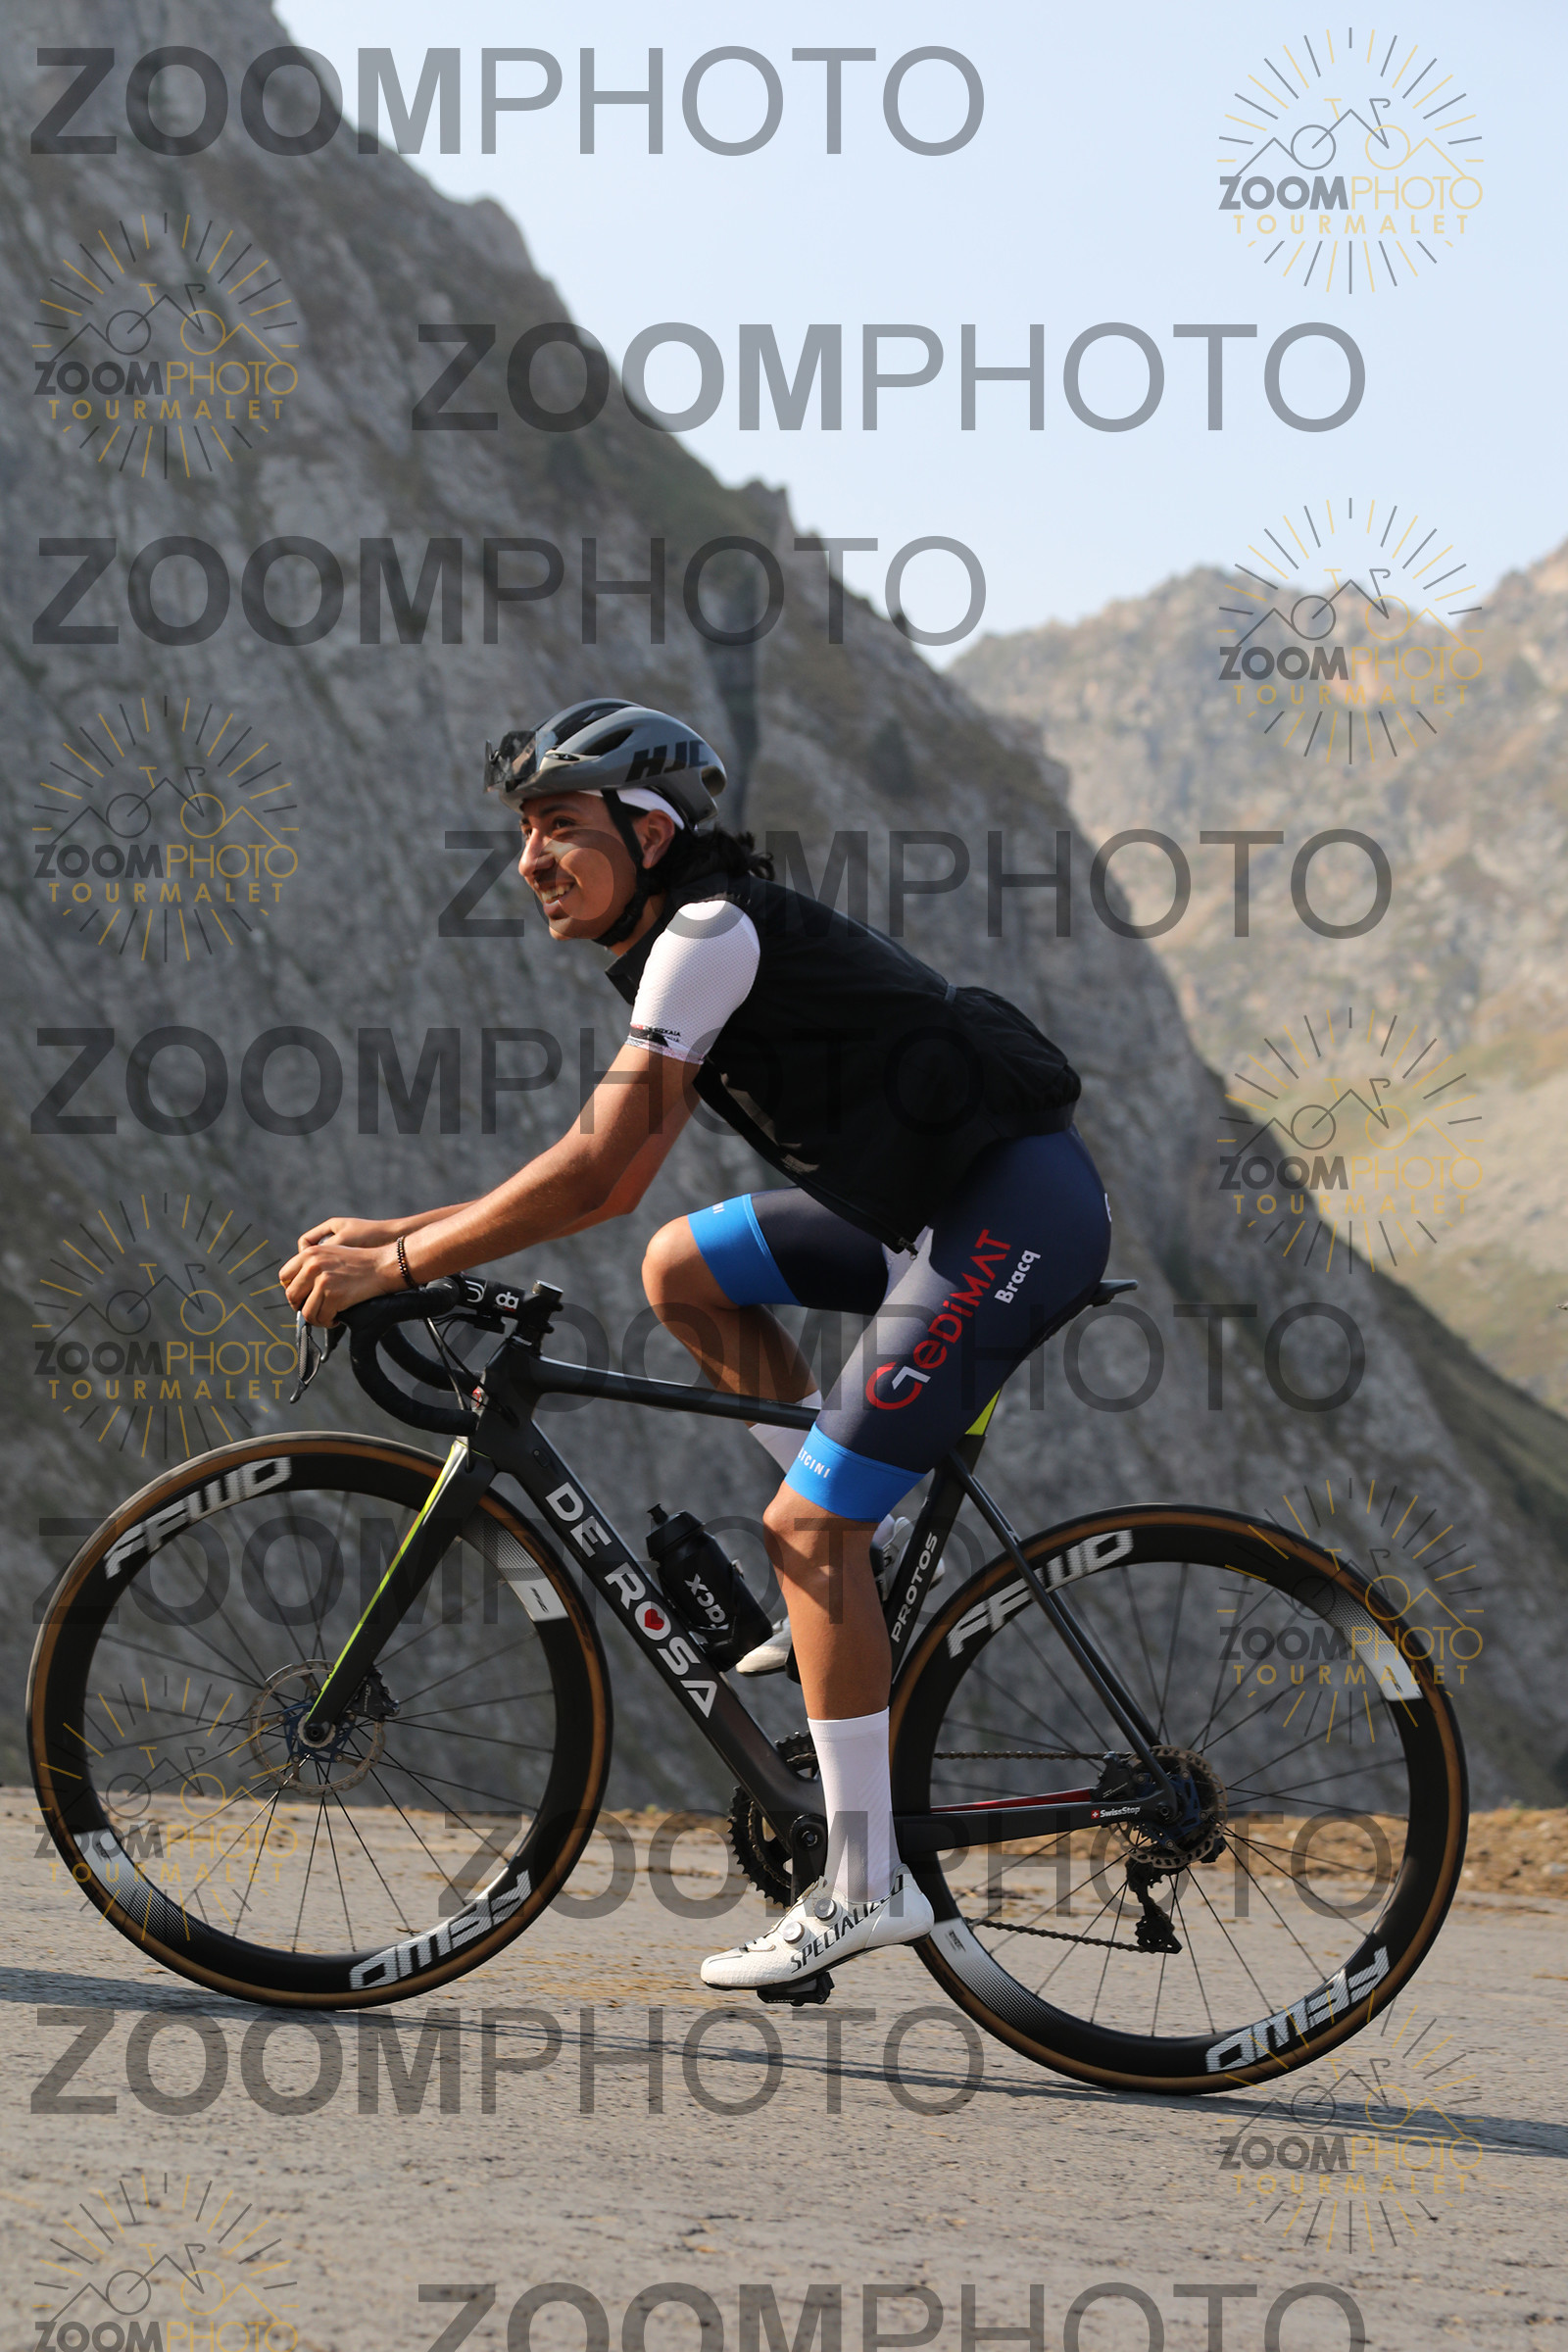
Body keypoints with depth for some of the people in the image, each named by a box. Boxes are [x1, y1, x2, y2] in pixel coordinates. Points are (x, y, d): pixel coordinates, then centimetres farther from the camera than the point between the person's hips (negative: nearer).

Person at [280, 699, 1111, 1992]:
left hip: (1016, 1208, -10)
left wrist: (393, 1266, -15)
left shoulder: (711, 934, -15)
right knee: (683, 1269, 13)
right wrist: (396, 1230, 12)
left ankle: (867, 1887, -4)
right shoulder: (685, 949, 15)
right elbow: (617, 1181, 17)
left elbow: (591, 1166, -20)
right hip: (932, 1202, 10)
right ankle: (867, 1554, 15)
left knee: (807, 1527, -10)